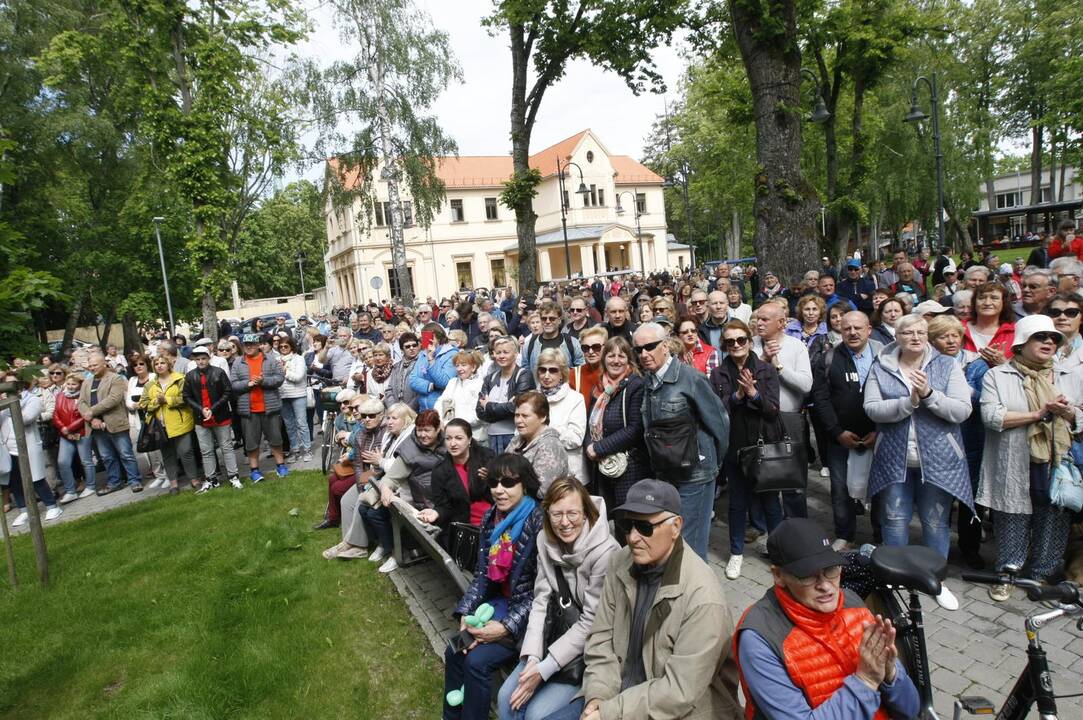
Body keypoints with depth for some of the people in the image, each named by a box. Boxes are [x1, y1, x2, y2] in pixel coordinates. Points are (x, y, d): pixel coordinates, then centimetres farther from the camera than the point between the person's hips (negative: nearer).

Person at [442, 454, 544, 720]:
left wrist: (507, 627, -21)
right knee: (454, 651, -2)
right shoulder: (491, 517, 1)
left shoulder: (539, 523, -21)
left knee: (477, 660, -17)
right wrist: (465, 613, -6)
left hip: (529, 613, -7)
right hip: (498, 602, 7)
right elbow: (482, 573, 6)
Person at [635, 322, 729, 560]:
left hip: (694, 475, -7)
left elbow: (719, 422, -10)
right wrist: (656, 465, 9)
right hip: (663, 475, 7)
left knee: (689, 541, 2)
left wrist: (712, 462, 0)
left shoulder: (690, 378, -15)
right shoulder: (647, 383, 5)